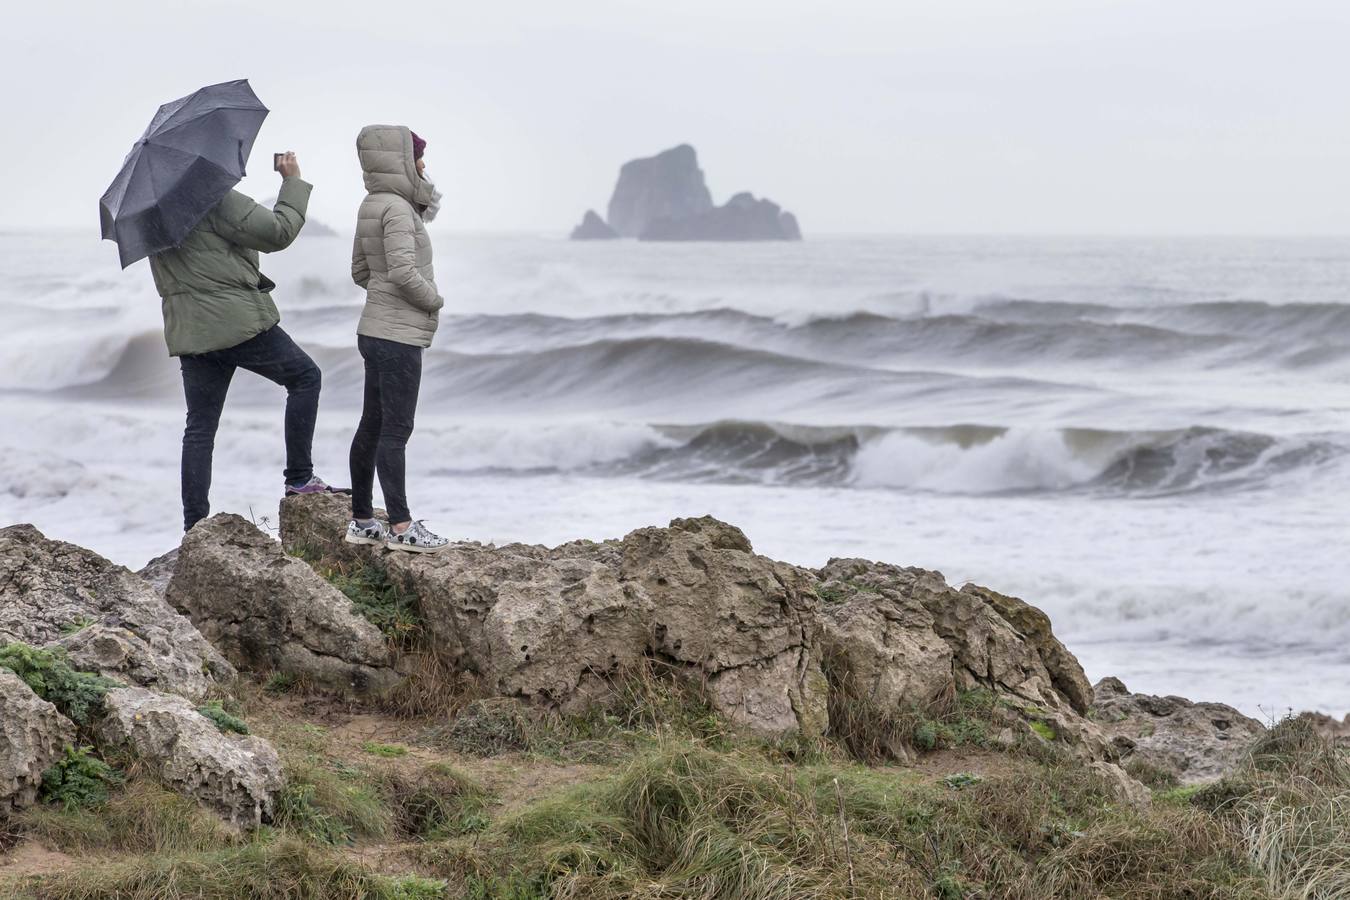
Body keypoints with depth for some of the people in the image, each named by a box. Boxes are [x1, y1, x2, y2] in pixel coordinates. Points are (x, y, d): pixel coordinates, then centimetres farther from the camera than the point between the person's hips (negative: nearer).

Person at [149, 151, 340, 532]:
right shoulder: (214, 198, -15)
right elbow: (277, 233, -14)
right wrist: (293, 181, -3)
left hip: (189, 331, 7)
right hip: (239, 322, -7)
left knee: (199, 428, 9)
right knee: (305, 378, 13)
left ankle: (194, 526, 5)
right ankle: (299, 477, 10)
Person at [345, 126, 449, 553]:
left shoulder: (372, 206, 13)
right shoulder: (397, 208, -17)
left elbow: (360, 271, 20)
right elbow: (403, 272, -24)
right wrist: (433, 300, -8)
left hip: (376, 333, 10)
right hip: (398, 337, -10)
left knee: (372, 427, 13)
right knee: (395, 430, -7)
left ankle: (362, 521, 19)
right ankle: (400, 526, -5)